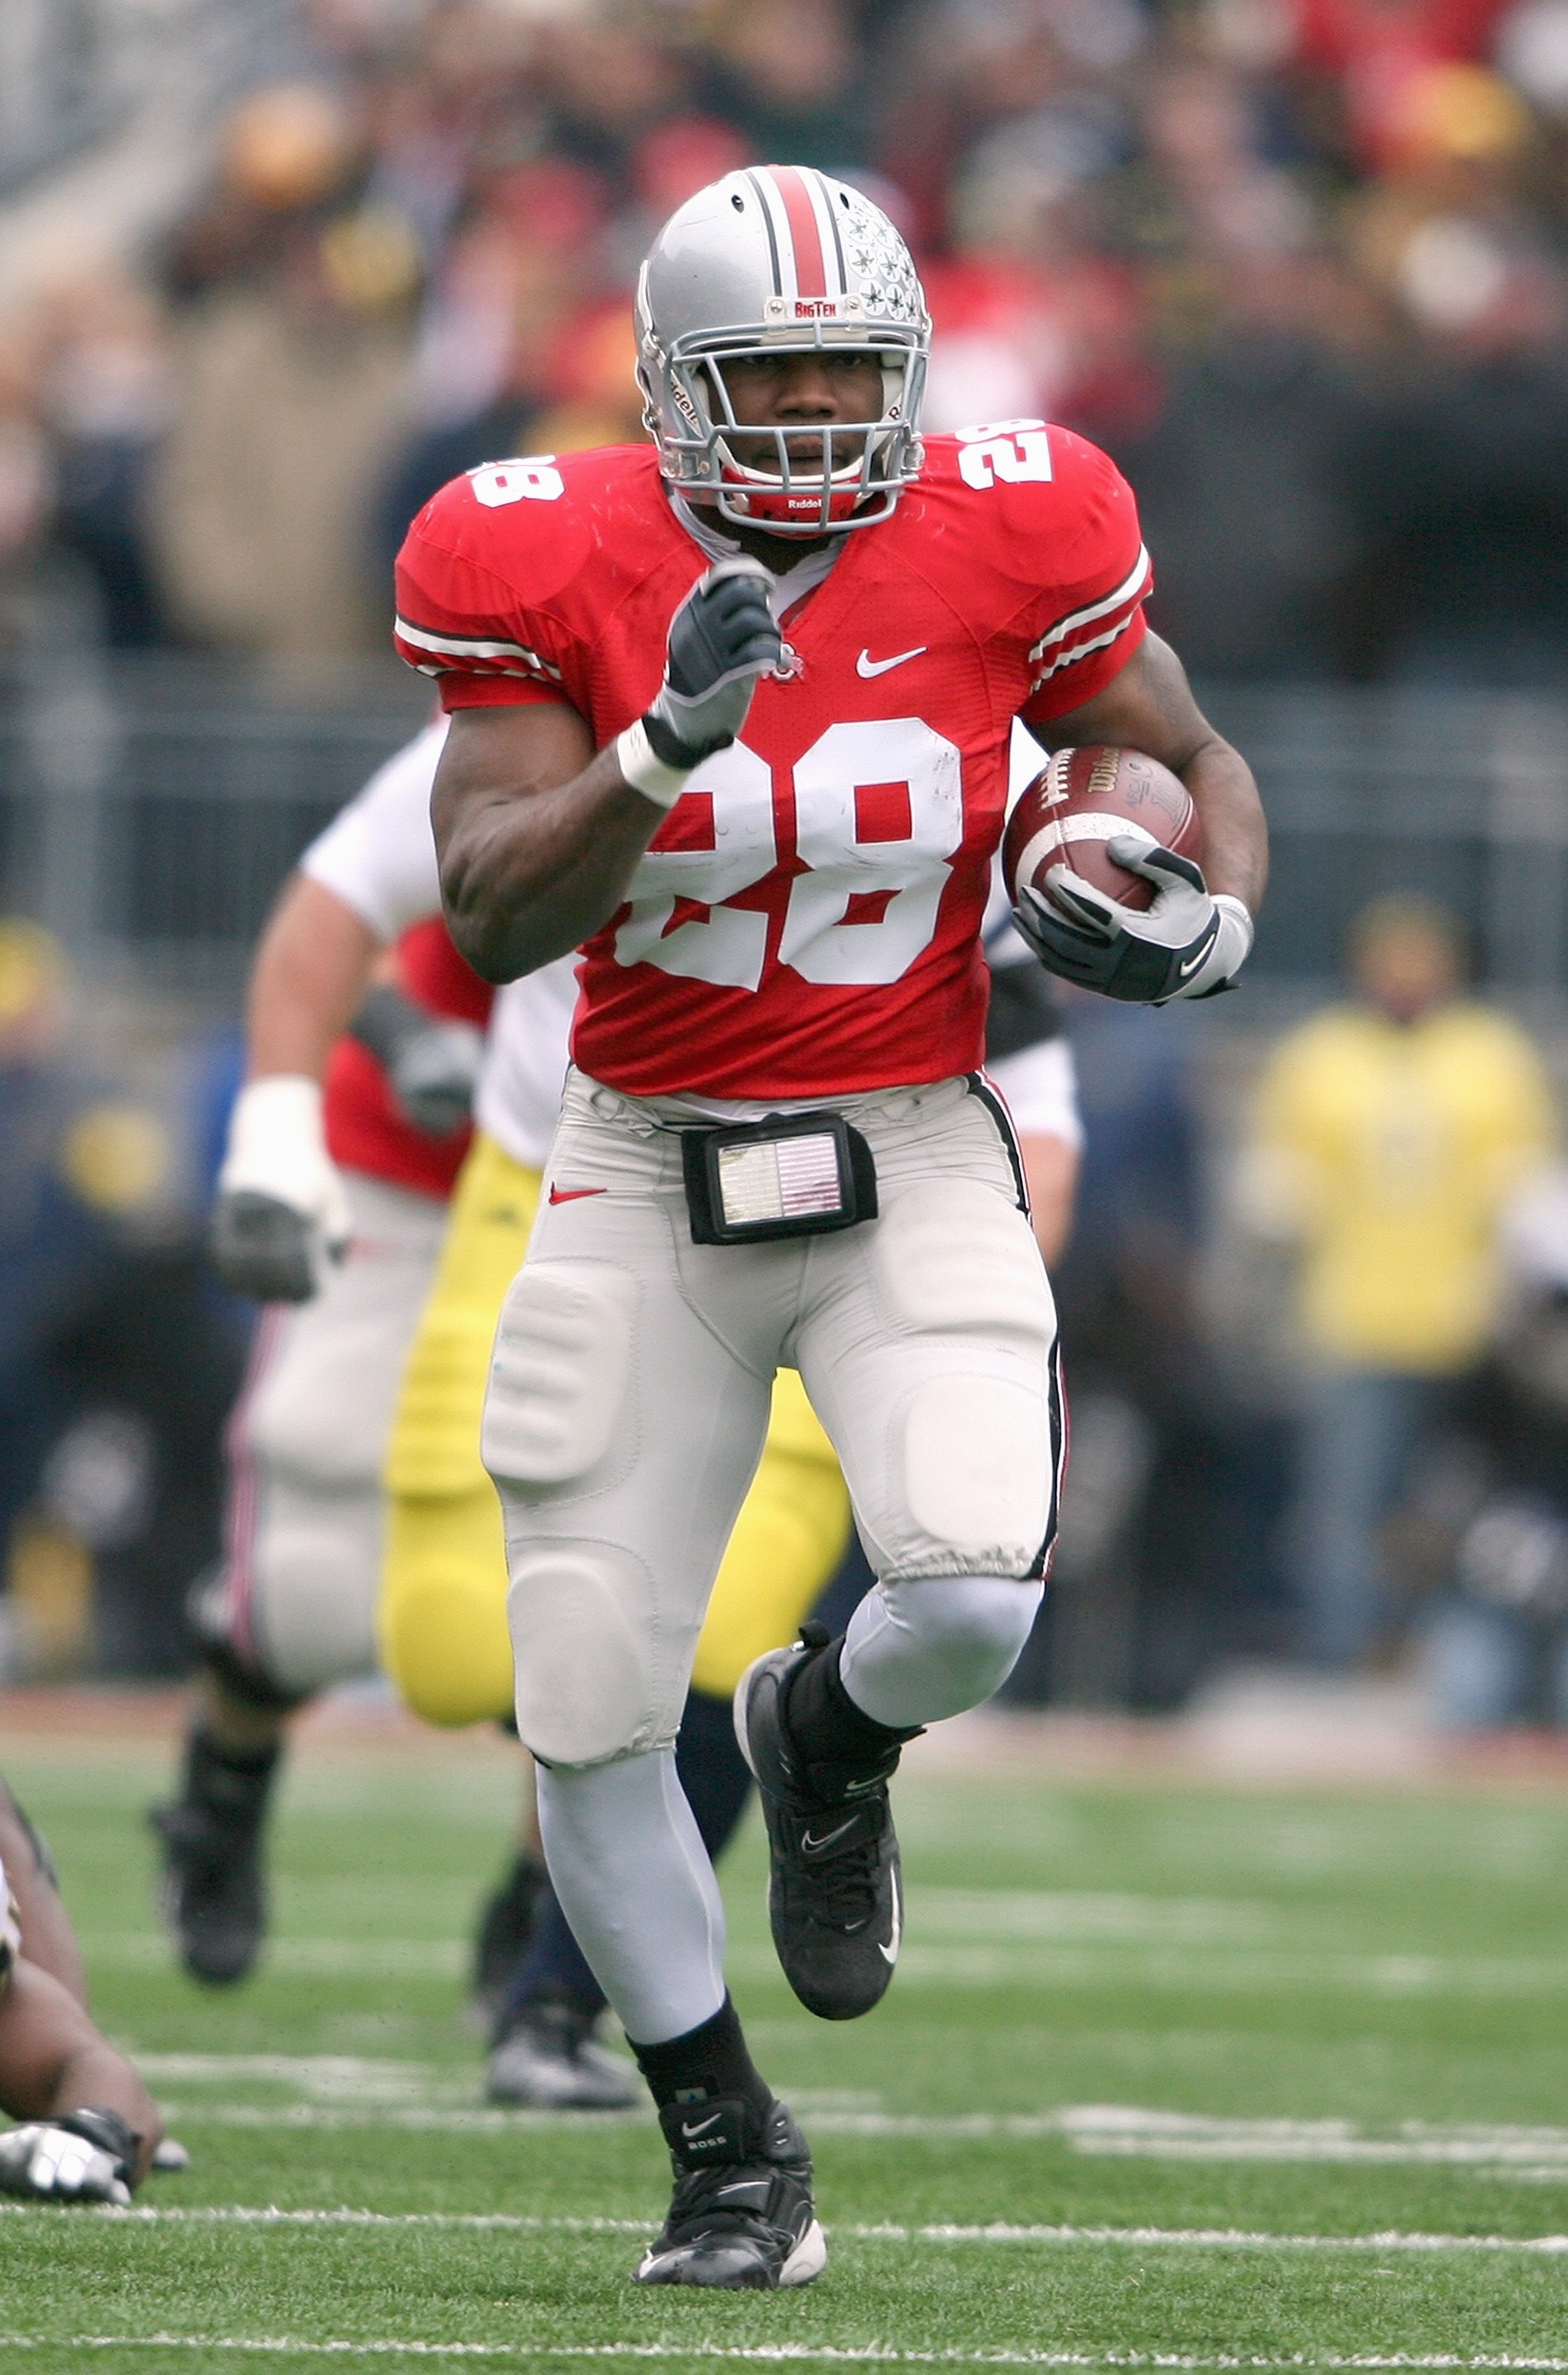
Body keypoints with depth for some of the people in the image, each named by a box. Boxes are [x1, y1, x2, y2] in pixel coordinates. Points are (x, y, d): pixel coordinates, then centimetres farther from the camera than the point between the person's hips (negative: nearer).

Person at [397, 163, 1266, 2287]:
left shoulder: (1005, 541, -7)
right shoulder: (551, 570, -9)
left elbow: (1199, 771, 9)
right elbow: (489, 923, -15)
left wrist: (1208, 920, -13)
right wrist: (664, 745, -30)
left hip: (912, 1157, 0)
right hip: (650, 1175, 1)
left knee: (972, 1604, -24)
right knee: (587, 1708, -2)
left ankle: (827, 1740, 16)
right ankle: (727, 2149, 19)